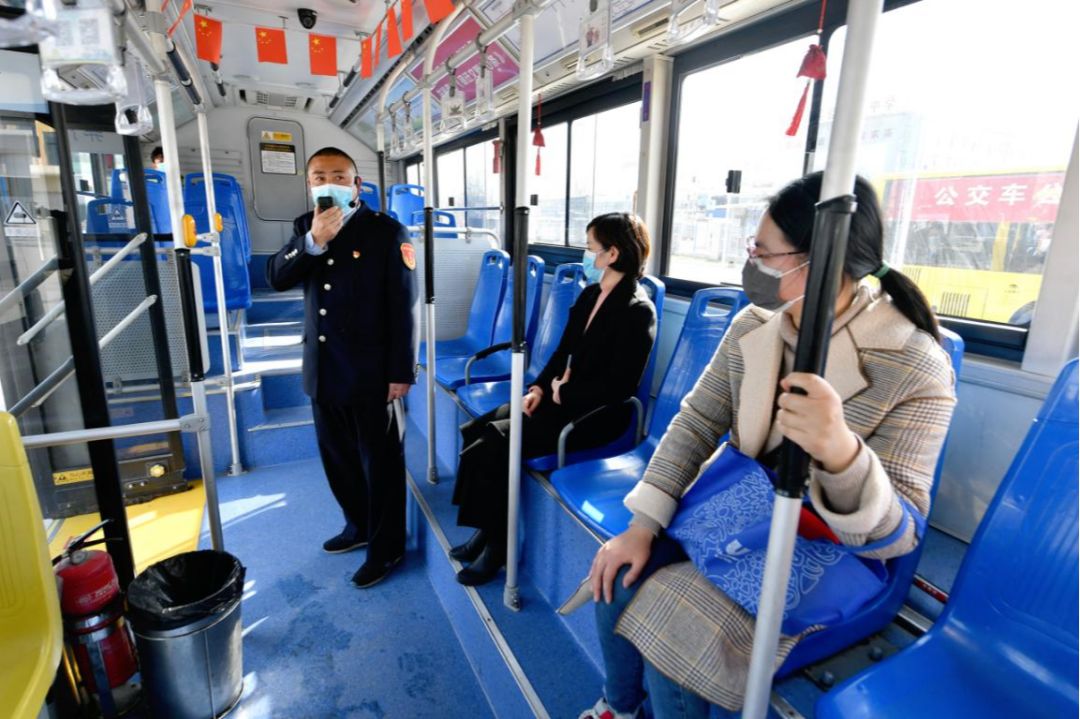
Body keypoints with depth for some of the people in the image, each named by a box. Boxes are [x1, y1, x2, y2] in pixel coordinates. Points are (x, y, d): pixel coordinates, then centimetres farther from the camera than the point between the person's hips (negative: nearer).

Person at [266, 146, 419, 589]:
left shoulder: (386, 231, -8)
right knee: (337, 456, 19)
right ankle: (359, 525, 40)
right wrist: (313, 241, -18)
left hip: (369, 370, -6)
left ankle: (386, 546, 23)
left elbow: (405, 305, -12)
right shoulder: (305, 227, 10)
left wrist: (401, 372, -15)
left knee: (380, 461, 6)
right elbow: (276, 278, -2)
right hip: (323, 368, 6)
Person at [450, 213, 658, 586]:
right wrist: (540, 387, -1)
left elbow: (617, 387, -20)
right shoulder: (590, 294, 10)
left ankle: (498, 544, 3)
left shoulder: (637, 311, -15)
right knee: (473, 432, -6)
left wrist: (563, 393, -11)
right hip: (560, 398, 8)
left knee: (492, 445, -19)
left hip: (595, 415, -8)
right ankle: (488, 528, 10)